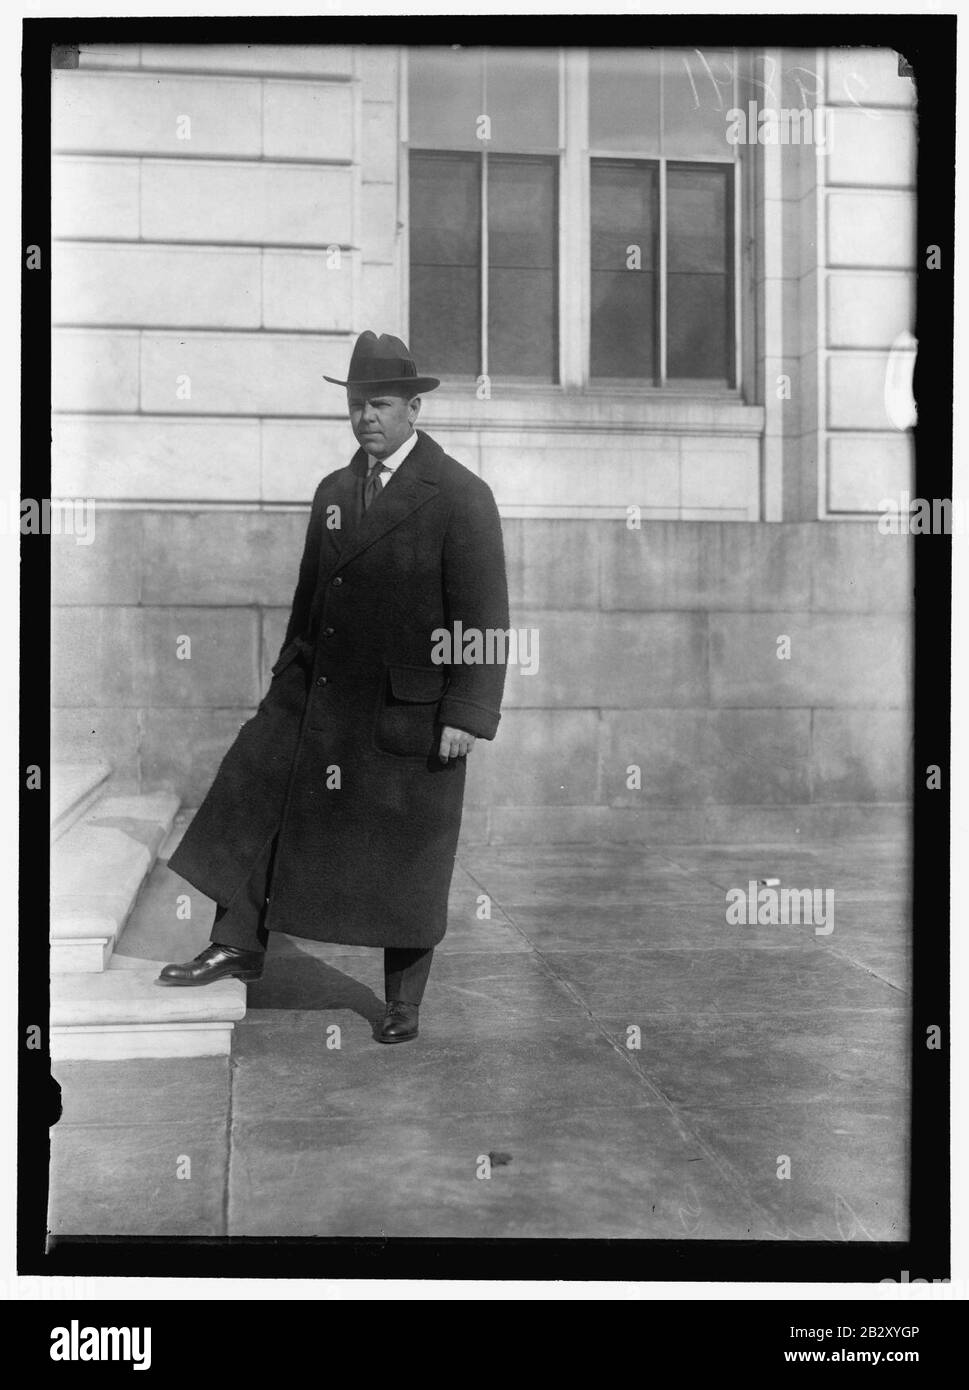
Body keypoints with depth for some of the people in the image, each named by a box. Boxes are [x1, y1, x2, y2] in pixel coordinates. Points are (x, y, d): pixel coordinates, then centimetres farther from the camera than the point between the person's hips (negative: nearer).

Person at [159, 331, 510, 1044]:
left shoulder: (462, 496, -9)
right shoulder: (333, 491, 11)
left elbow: (486, 617, -13)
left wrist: (468, 715, -18)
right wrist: (289, 677, 18)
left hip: (411, 711, -6)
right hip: (319, 695, 6)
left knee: (407, 854, 5)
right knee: (252, 795, 5)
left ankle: (404, 1003, 22)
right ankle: (238, 944, 22)